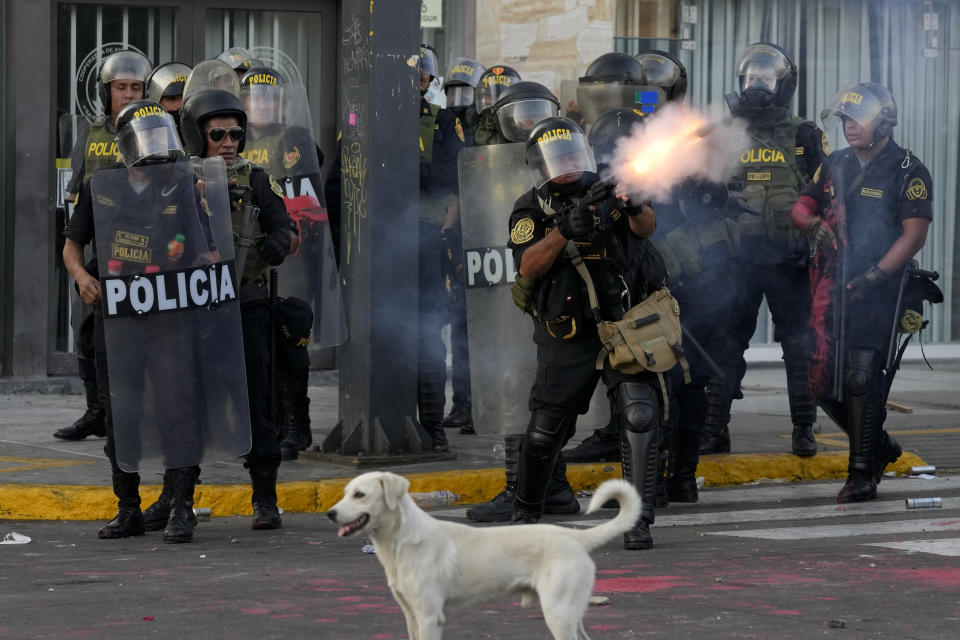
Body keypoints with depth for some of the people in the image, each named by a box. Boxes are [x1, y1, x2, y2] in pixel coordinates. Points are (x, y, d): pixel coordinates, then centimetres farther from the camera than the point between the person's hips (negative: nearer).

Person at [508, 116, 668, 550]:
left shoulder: (606, 194, 0)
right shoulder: (531, 211, -1)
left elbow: (646, 227, -17)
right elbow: (527, 268, -16)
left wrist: (635, 208, -40)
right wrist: (564, 231, -31)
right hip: (569, 339, 0)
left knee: (641, 416, -17)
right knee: (545, 432, 6)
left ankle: (638, 520, -11)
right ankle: (526, 511, 30)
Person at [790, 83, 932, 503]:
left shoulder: (908, 172, -5)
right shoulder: (836, 166, 14)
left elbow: (914, 234, -11)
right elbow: (800, 206, 19)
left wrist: (875, 275, -20)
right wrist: (813, 224, -5)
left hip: (878, 293, -6)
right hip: (832, 289, 6)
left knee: (861, 381, -12)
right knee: (823, 384, 6)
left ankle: (862, 473, -5)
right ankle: (879, 447, 27)